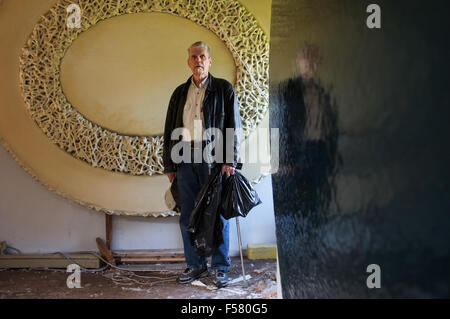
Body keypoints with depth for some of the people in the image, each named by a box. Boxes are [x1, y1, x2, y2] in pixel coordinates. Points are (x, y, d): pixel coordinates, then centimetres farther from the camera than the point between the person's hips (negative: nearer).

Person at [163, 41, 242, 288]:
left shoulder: (224, 89, 5)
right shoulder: (180, 93, 17)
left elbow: (234, 126, 0)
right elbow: (170, 130, 17)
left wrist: (229, 160, -9)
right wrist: (169, 165, 11)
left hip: (213, 158, -4)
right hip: (185, 159, 4)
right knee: (188, 216, 6)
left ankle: (221, 267, 12)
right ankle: (195, 265, 18)